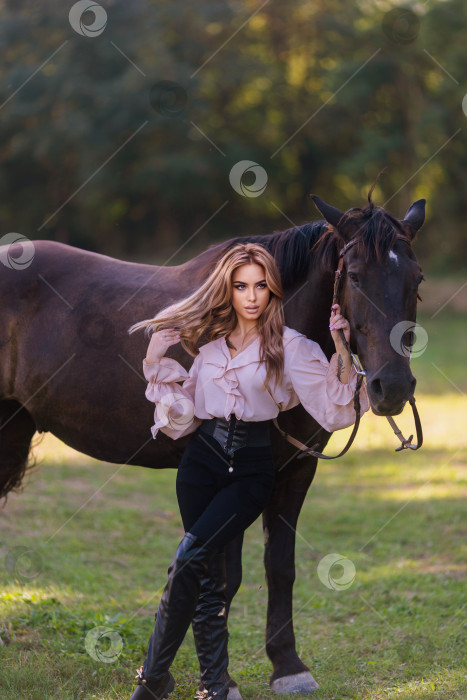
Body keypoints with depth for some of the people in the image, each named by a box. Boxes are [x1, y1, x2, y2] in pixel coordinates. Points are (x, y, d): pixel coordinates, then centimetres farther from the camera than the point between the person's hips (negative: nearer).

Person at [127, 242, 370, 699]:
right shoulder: (211, 345, 13)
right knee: (208, 575, 0)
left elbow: (335, 405, -7)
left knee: (191, 557, -19)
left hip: (251, 469, -4)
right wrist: (158, 367, 5)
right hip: (201, 461, 4)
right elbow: (181, 416, 14)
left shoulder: (289, 347, 0)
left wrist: (341, 349, -17)